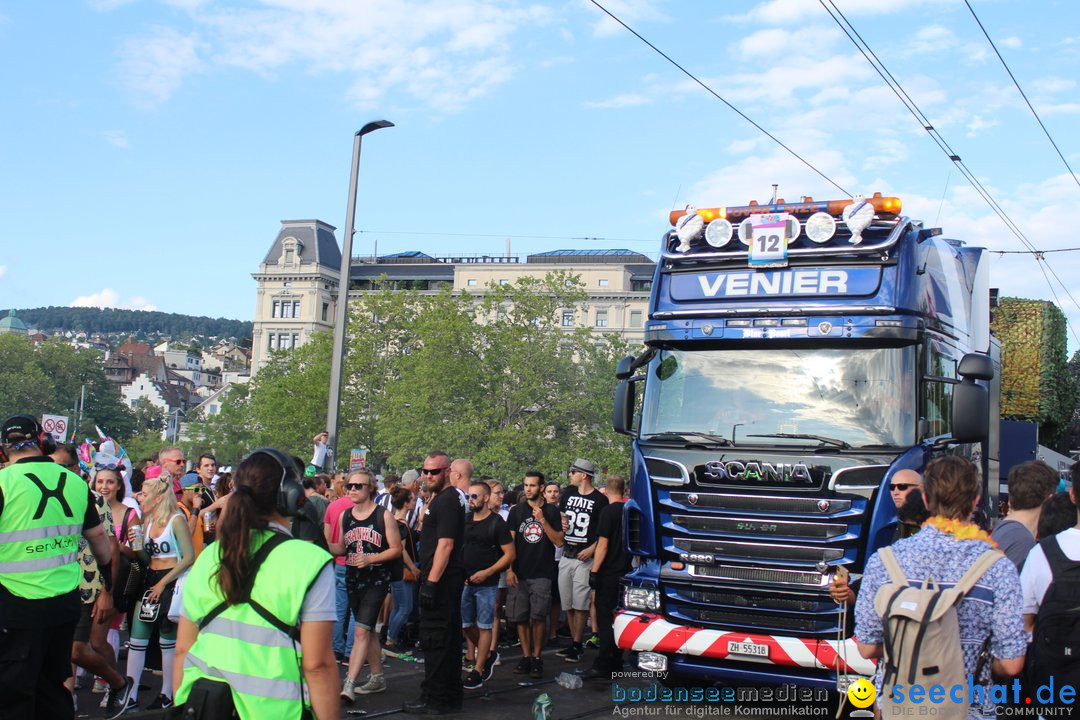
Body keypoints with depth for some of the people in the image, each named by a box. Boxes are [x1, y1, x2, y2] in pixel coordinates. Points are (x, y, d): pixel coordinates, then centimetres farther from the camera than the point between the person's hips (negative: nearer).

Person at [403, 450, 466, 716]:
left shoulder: (446, 500, -15)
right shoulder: (440, 498, 16)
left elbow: (445, 544, -22)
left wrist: (431, 582, -23)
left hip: (441, 579, -11)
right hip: (448, 581, 11)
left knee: (434, 639, -5)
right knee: (448, 639, 14)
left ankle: (434, 699, 0)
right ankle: (450, 696, 22)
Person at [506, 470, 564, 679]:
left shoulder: (551, 511, 4)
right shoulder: (517, 511, 7)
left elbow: (559, 542, -3)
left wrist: (542, 520, -12)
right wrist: (509, 570, -4)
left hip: (541, 574, -2)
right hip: (518, 574, 2)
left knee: (537, 617, -7)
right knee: (520, 618, 4)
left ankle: (537, 658, 4)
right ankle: (526, 656, 14)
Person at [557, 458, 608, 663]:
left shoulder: (600, 499, -7)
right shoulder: (569, 493, 12)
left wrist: (592, 548, -16)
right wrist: (562, 522, 4)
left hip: (584, 557, -6)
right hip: (566, 555, 6)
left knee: (580, 604, -5)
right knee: (567, 604, 9)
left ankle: (577, 646, 2)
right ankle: (573, 642, 19)